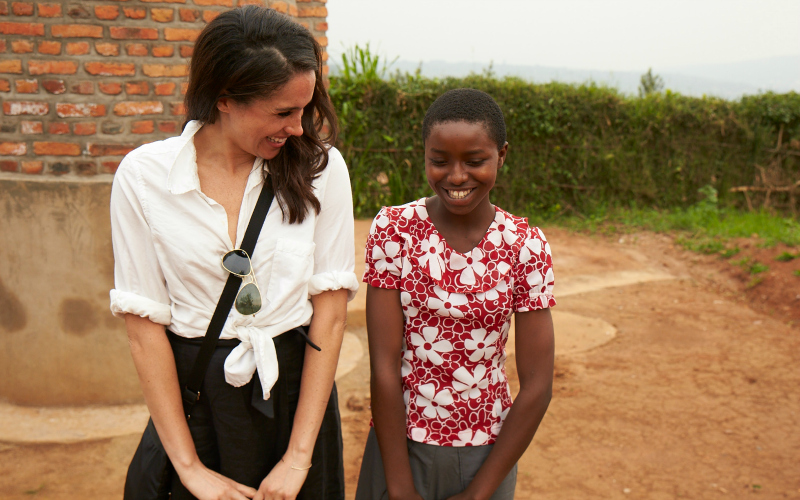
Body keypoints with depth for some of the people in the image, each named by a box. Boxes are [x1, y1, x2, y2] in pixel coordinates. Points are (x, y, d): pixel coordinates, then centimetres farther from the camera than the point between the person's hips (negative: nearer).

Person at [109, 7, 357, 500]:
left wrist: (298, 455, -11)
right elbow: (144, 323, -8)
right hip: (193, 396, 0)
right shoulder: (142, 174, -9)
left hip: (297, 390, 1)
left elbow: (330, 309, -9)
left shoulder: (321, 167, -8)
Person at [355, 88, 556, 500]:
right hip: (401, 440, 0)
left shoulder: (526, 245, -9)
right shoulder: (393, 229, -10)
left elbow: (537, 387, -8)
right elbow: (384, 366, -12)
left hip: (488, 453, 1)